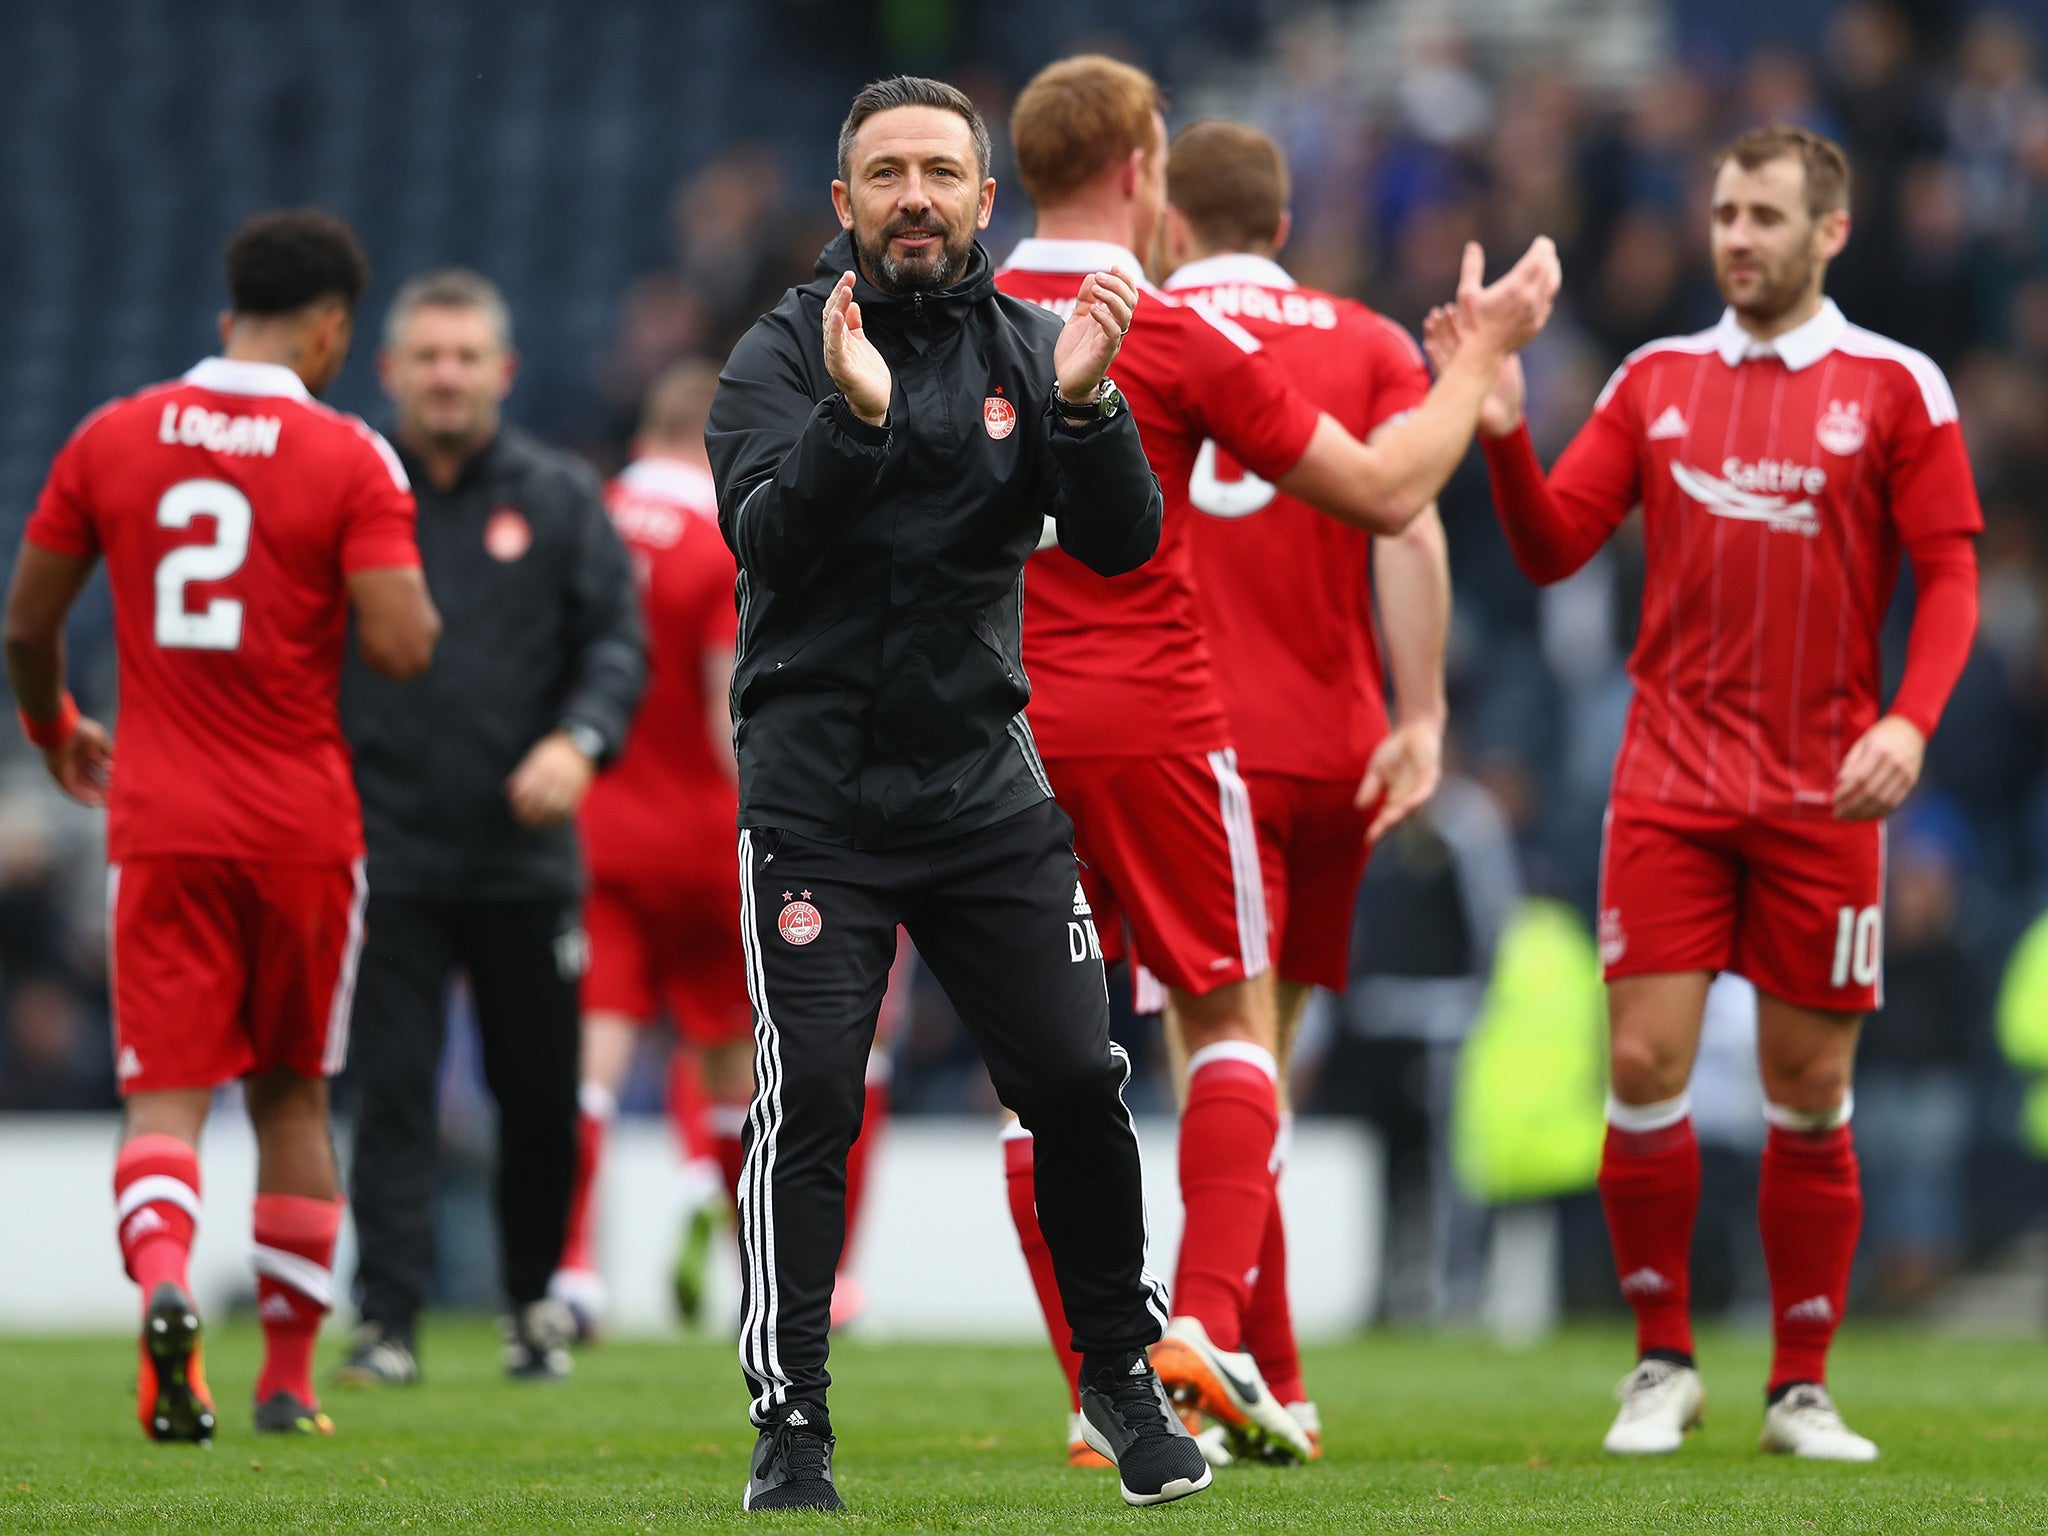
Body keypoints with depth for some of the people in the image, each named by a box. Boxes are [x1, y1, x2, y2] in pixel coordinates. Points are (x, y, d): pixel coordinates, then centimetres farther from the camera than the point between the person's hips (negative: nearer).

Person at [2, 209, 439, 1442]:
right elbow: (401, 645, -15)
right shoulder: (349, 459, -6)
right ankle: (289, 1375, 17)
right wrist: (423, 613, 9)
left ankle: (162, 1275, -31)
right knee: (294, 1098, 13)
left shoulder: (112, 440, 4)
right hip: (304, 824, -1)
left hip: (159, 821, 1)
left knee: (166, 1095, -1)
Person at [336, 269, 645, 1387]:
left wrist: (579, 740, -16)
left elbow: (617, 642, 3)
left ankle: (536, 1296, 26)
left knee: (540, 1097, 7)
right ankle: (388, 1317, -7)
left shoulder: (559, 500, 7)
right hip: (386, 853, -1)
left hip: (526, 856, 1)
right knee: (391, 1092, -7)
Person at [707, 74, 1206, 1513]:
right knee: (809, 1098, -9)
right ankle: (792, 1424, -1)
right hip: (816, 789, -3)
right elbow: (765, 538, -20)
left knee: (1078, 1082, 0)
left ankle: (1124, 1374, 19)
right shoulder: (786, 353, -4)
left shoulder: (1028, 348, 5)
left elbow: (1122, 544, -6)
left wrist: (1086, 408, -24)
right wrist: (855, 416, -36)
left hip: (985, 784, 3)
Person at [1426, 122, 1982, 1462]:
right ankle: (1664, 1365, 8)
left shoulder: (1896, 386, 1)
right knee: (1646, 1063, -6)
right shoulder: (1657, 381, 9)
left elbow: (1950, 577, -1)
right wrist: (1502, 430, -10)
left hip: (1822, 794, -1)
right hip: (1671, 782, 2)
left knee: (1810, 1090, 2)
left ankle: (1803, 1388, 12)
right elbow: (1551, 549, 6)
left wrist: (1910, 720, -16)